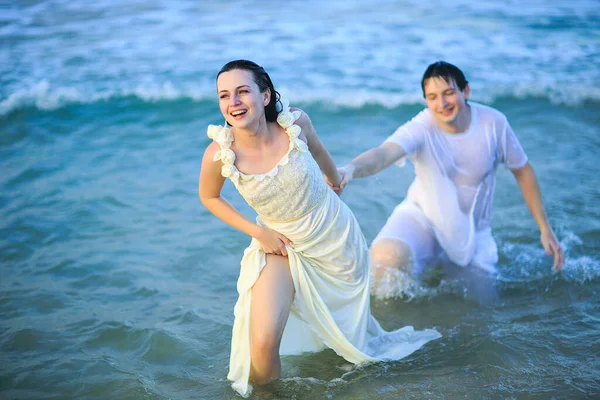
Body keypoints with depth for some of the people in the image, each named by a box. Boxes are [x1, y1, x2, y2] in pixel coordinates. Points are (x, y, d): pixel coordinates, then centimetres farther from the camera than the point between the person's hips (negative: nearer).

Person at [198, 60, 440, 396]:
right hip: (280, 245, -1)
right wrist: (257, 232, -12)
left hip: (336, 237, 1)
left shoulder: (295, 122, -22)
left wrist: (336, 181, 22)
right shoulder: (220, 153, -24)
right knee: (262, 346, -20)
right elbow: (209, 197, -2)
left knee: (354, 341, 19)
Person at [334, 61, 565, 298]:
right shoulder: (420, 129, -23)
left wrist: (545, 229, 1)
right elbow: (383, 153, -43)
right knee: (388, 255, -34)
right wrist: (350, 169, -66)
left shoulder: (493, 123, -14)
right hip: (422, 218, -3)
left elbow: (522, 171, 0)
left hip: (472, 233, 4)